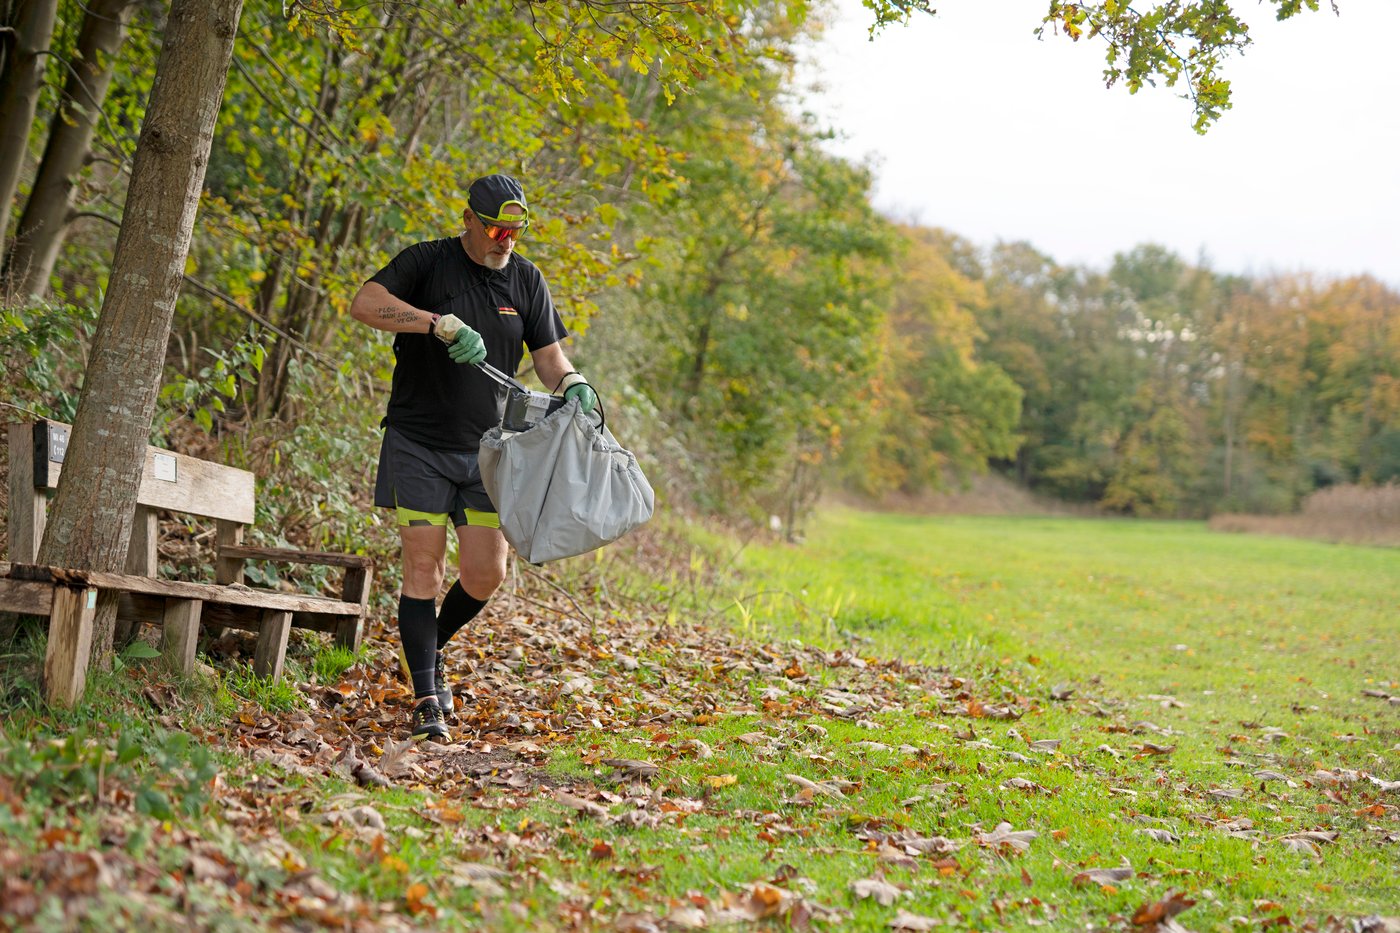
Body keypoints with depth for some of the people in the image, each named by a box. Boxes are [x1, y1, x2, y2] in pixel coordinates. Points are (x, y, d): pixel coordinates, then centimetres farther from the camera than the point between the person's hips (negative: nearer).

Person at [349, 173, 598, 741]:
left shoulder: (526, 280, 8)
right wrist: (441, 323, -30)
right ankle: (426, 699, 1)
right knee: (424, 567, -7)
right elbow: (364, 304, -20)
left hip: (485, 449, 4)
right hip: (418, 443, -3)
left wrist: (573, 385, -14)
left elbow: (549, 357, 9)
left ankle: (434, 649, 28)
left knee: (487, 575, -1)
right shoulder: (427, 262, -5)